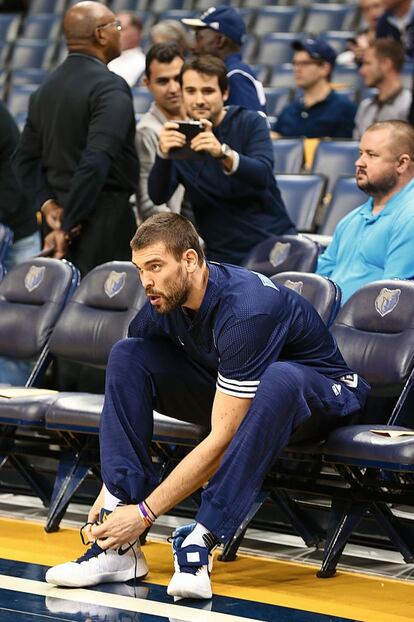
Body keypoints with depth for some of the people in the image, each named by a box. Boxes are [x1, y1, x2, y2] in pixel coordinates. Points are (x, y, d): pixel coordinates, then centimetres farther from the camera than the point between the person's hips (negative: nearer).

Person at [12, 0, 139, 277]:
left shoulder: (46, 88, 11)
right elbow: (96, 162, -24)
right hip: (106, 220, -8)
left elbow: (25, 158, 12)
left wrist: (47, 203, 2)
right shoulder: (110, 87, -14)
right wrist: (67, 226, -19)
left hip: (62, 213, 8)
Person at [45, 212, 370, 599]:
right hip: (229, 391, 7)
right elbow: (125, 392, -5)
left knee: (278, 379, -42)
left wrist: (145, 512, -32)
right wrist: (110, 489, -14)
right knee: (127, 355, -11)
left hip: (319, 395, -7)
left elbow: (222, 440, -34)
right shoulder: (162, 304, -13)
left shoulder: (245, 309, -34)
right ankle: (117, 546, -19)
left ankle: (200, 543, -34)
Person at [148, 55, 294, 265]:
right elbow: (158, 197, -11)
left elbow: (262, 176, -20)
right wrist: (163, 154, -31)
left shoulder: (250, 123, -1)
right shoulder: (178, 138, 3)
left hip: (273, 242, -1)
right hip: (221, 257, 1)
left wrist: (222, 153, -38)